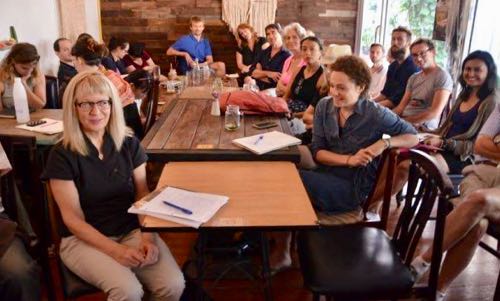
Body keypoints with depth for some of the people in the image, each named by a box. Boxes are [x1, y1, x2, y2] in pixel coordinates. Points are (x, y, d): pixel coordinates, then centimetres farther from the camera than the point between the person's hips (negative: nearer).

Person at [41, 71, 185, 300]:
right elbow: (73, 218, -8)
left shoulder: (129, 144, 2)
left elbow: (143, 197, 2)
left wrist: (147, 237, -15)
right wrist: (116, 250, -19)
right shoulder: (62, 155, -7)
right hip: (83, 239, -2)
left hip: (133, 231, 3)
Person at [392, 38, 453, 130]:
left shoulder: (442, 76, -4)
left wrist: (405, 121, -17)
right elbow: (402, 106, 12)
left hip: (423, 128, -7)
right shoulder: (413, 78, 18)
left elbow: (435, 112, -13)